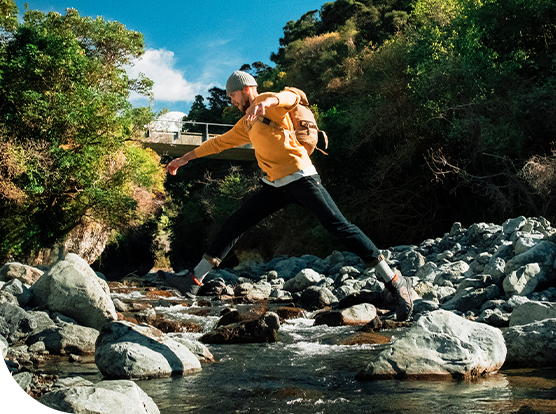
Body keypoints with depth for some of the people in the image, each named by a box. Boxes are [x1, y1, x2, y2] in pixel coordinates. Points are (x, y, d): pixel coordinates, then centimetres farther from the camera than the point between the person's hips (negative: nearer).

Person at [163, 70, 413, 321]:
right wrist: (185, 158, 38)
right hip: (275, 185, 8)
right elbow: (219, 142, 35)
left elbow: (290, 98, -24)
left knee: (339, 226, -14)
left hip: (299, 177, -8)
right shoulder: (246, 124, 24)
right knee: (234, 225, 4)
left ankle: (395, 283, -12)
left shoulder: (268, 105, -2)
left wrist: (265, 102, -45)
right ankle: (194, 281, 8)